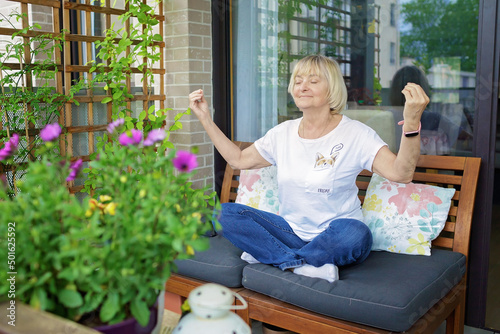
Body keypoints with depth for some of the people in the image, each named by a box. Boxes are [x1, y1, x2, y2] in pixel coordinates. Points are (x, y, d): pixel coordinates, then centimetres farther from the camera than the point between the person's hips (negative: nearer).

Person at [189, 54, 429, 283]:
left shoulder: (355, 134, -9)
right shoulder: (282, 133, 7)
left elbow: (400, 173, -22)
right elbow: (239, 159, 15)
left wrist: (411, 122, -39)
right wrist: (205, 118, 13)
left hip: (333, 236, -4)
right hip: (291, 230, 4)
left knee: (355, 234, -39)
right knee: (227, 213, -14)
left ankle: (272, 256, -18)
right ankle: (304, 266, -22)